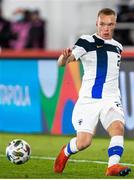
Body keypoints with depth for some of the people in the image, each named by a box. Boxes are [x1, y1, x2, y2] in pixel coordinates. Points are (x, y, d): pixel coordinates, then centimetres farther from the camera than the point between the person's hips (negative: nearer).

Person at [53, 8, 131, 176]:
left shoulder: (117, 47, 15)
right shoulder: (86, 41, -3)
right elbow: (61, 63, -15)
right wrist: (65, 56, -38)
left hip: (110, 99, 4)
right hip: (88, 100, -4)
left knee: (118, 128, -25)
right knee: (83, 142, -7)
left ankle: (113, 166, -32)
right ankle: (65, 152, 25)